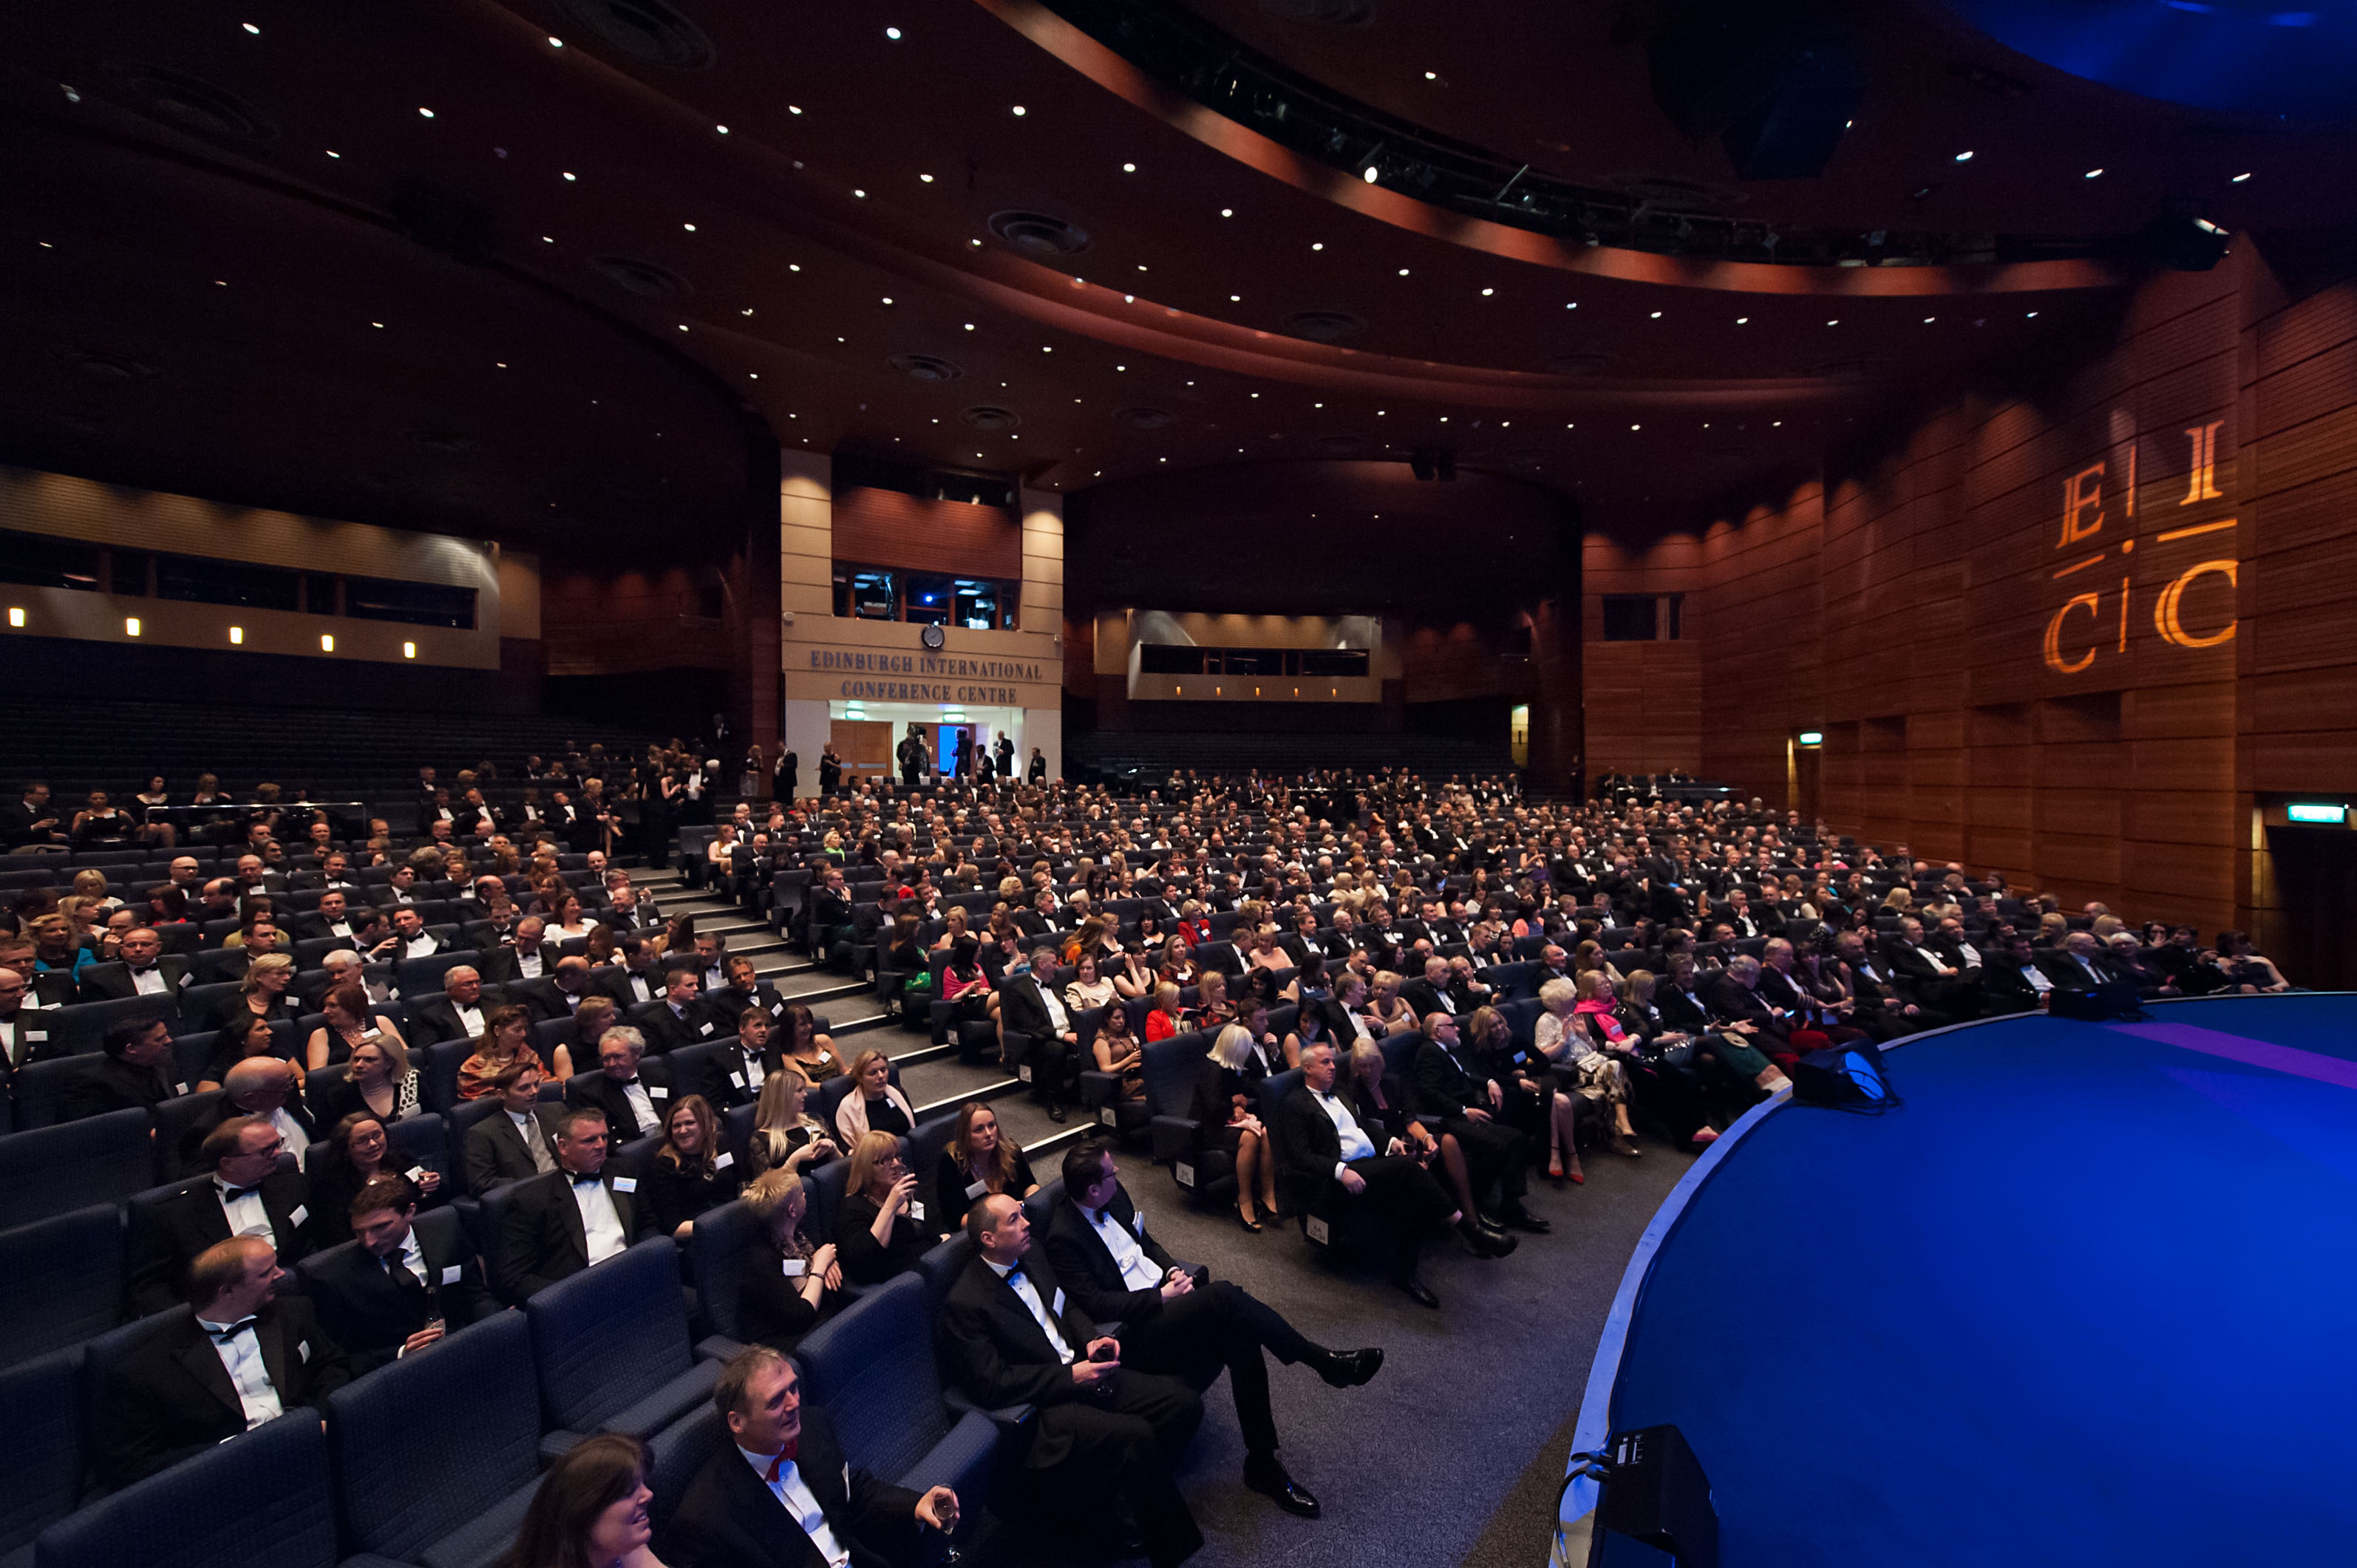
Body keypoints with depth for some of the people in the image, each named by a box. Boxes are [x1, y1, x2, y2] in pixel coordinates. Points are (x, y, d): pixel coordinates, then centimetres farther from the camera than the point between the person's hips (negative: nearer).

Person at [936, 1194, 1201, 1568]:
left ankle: (1106, 1501, 7)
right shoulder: (963, 1304, -15)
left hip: (1082, 1372, 8)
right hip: (1040, 1405, -8)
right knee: (1135, 1435, -30)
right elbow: (990, 1384, -19)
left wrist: (1091, 1340, -2)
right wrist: (1070, 1377, -21)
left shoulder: (1032, 1262, 9)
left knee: (1184, 1403, -6)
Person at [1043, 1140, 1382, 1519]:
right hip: (1134, 1330, -7)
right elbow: (1096, 1304, -19)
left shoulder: (1113, 1195, 6)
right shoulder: (1063, 1236, -17)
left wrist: (1173, 1269, 1)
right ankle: (1324, 1363, -19)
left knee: (1241, 1338, -20)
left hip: (1163, 1291, 8)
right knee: (1224, 1296, -31)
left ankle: (1262, 1463, -8)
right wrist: (1162, 1295, -17)